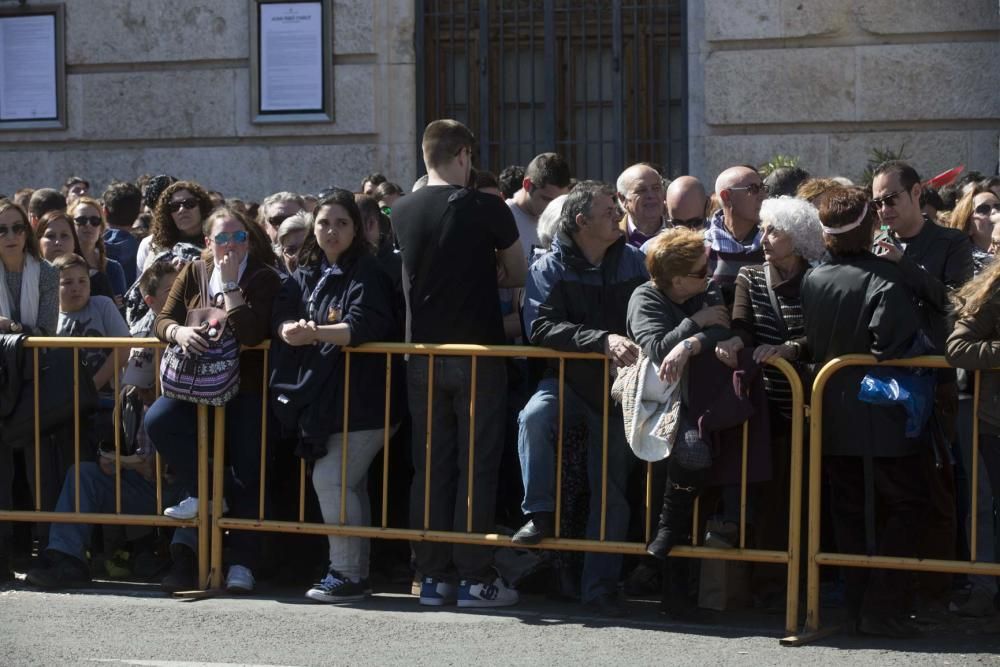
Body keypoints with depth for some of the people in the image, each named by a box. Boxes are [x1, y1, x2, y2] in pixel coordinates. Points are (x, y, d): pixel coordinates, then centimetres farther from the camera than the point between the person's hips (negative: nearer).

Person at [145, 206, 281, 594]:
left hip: (246, 389, -3)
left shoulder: (264, 278, -6)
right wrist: (179, 332, -20)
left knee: (247, 472, -4)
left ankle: (243, 562, 5)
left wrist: (230, 284, -16)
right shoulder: (193, 274, 7)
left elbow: (250, 333, -21)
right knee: (158, 420, -24)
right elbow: (163, 320, 2)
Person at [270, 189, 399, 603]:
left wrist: (315, 332, -29)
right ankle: (357, 574, 19)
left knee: (330, 479, -12)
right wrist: (291, 330, -19)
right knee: (350, 486, 12)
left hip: (361, 399, -7)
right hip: (321, 399, 7)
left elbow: (364, 326, -20)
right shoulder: (306, 275, 13)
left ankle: (347, 573, -5)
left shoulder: (367, 273, -7)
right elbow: (282, 318, 4)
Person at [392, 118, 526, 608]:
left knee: (430, 466, 8)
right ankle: (475, 578, 2)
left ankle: (433, 576, 10)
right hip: (477, 352, -4)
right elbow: (518, 275, 3)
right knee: (476, 466, 1)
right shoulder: (488, 209, -8)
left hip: (422, 353, 4)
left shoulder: (403, 212, 2)